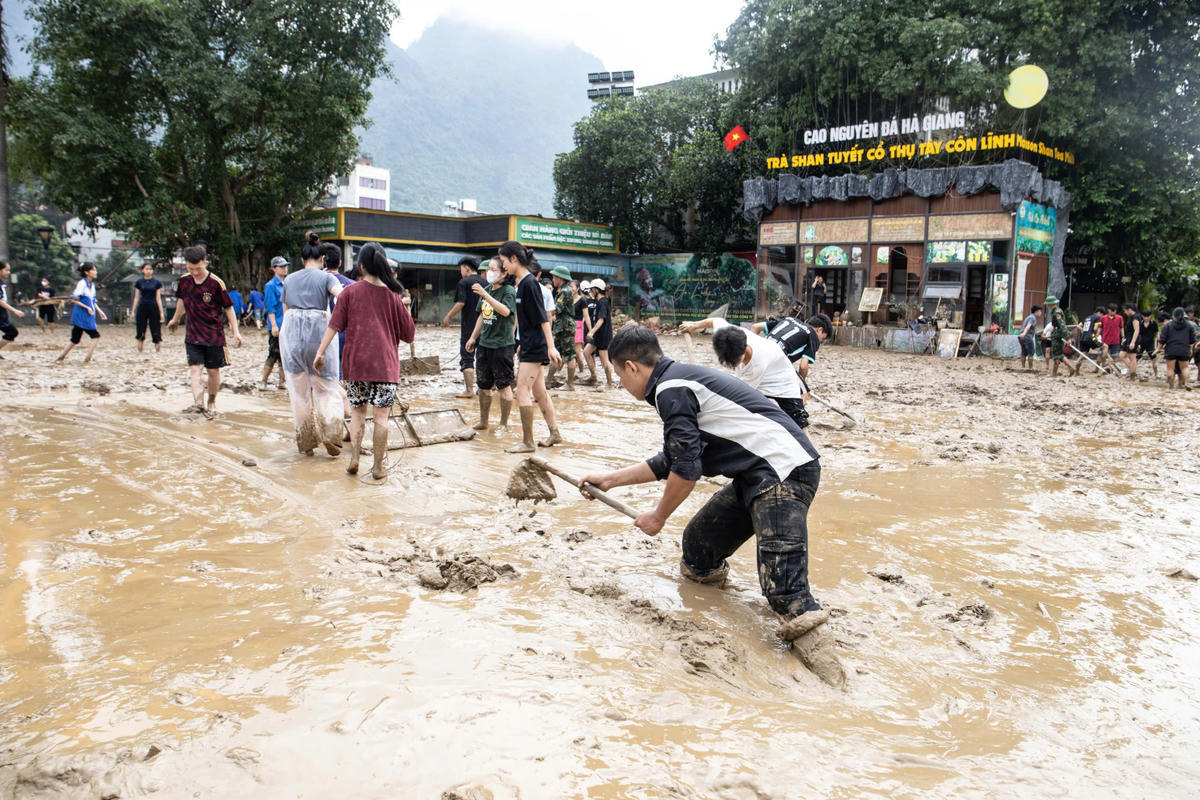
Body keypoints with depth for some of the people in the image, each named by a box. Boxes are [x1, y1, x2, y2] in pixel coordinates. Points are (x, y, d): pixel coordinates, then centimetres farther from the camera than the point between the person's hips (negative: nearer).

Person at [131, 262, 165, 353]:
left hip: (153, 308, -1)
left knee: (156, 333, -4)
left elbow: (158, 298, 2)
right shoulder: (139, 282, 5)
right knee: (140, 333, 5)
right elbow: (136, 298, 7)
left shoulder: (157, 282, 2)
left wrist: (161, 312, -3)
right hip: (142, 308, 1)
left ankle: (158, 351, 1)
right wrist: (133, 311, 3)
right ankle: (139, 352, 15)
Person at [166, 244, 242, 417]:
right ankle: (198, 402, -23)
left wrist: (236, 331, -8)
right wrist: (176, 319, 35)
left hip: (214, 335, -3)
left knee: (213, 371, 7)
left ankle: (211, 402, 24)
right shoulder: (184, 281, 0)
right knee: (195, 368, -12)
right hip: (192, 336, 3)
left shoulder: (216, 283, -12)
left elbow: (228, 308, -5)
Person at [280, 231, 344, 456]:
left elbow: (285, 311, 15)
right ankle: (330, 435, -4)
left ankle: (306, 443, 15)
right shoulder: (326, 277, 1)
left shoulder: (289, 280, 13)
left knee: (298, 391, 10)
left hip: (290, 333, 3)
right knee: (326, 388, 8)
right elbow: (342, 296, -19)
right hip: (318, 331, -3)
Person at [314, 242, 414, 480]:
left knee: (357, 411, 16)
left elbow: (334, 325, -4)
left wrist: (320, 352, -1)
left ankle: (354, 459, 7)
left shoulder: (350, 292, 1)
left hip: (356, 362, 1)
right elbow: (409, 333, 6)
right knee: (381, 416, 3)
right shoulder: (392, 295, 1)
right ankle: (378, 467, 6)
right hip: (385, 364, -1)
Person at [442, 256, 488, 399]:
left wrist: (448, 316, -4)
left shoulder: (464, 282, -8)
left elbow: (460, 303, -16)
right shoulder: (484, 283, 9)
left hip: (468, 325, -6)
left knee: (467, 358, -2)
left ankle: (469, 390, -5)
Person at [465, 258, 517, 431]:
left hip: (502, 345, -8)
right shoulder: (487, 289, 11)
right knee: (483, 385, 15)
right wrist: (473, 337, 20)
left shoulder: (509, 291, -11)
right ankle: (483, 421, 27)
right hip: (484, 344, 8)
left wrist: (485, 295, -33)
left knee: (504, 386, 2)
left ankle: (503, 424, 12)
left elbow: (505, 311, -30)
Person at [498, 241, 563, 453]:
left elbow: (543, 318, -19)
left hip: (535, 347, -10)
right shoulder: (521, 283, 13)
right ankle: (555, 433, 22)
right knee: (539, 391, 14)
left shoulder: (529, 283, -15)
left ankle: (528, 442, -3)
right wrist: (521, 348, 25)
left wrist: (551, 347, -22)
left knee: (522, 391, -8)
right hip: (530, 346, 10)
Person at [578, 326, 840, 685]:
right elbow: (670, 461, 28)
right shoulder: (681, 380, 19)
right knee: (697, 542, 19)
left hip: (786, 470, -11)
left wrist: (659, 516, 1)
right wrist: (610, 479, 32)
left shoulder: (671, 390, -13)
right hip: (758, 474, 11)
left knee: (782, 584, -19)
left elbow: (686, 470, -16)